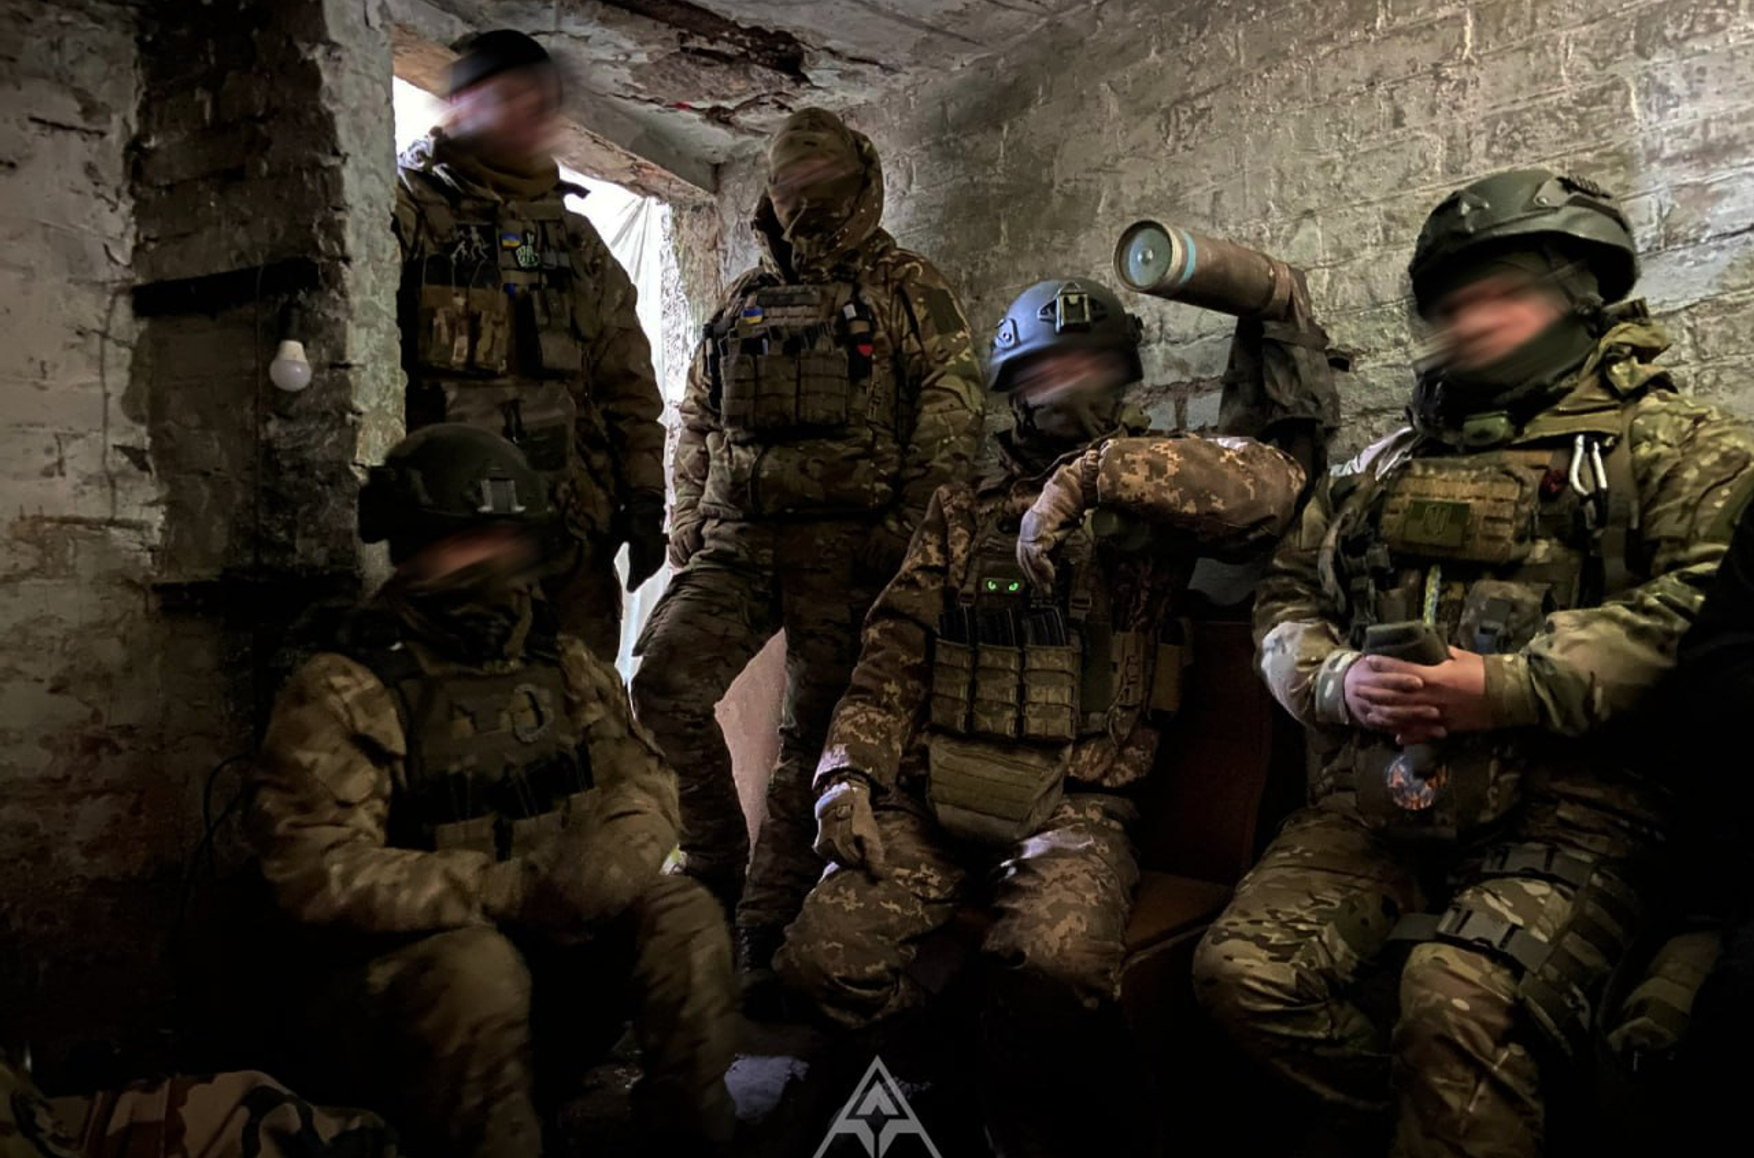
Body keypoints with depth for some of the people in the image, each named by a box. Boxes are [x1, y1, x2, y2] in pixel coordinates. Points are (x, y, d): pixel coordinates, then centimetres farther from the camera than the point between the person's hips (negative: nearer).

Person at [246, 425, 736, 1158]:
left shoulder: (566, 668, 8)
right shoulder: (344, 693, -9)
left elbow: (644, 785, 1)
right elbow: (317, 868, -20)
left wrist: (606, 863, -23)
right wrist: (508, 889, -29)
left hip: (560, 948, 5)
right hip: (396, 972, -4)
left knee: (680, 918, -18)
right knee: (480, 969, -35)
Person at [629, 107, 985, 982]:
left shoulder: (906, 289, 6)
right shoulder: (745, 299, 20)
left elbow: (953, 407, -3)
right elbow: (697, 419, 24)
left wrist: (909, 520, -13)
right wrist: (685, 518, 14)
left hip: (844, 541, -4)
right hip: (737, 538, 5)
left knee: (813, 732, -1)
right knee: (663, 686, -12)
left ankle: (769, 921, 11)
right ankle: (714, 867, 6)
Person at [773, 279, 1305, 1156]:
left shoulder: (1152, 498, 10)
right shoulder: (965, 508, 19)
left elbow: (1269, 488, -13)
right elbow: (895, 653, 12)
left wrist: (1093, 471, -20)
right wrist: (851, 772, -3)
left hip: (1071, 808, -2)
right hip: (931, 795, 3)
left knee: (1057, 962, -32)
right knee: (822, 957, -19)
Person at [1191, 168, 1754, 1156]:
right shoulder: (1388, 466, 25)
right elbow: (1288, 599, 21)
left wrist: (1509, 689, -17)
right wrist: (1337, 680, -1)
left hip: (1563, 804, -4)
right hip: (1376, 797, 5)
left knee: (1461, 1006, -31)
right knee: (1246, 969, -17)